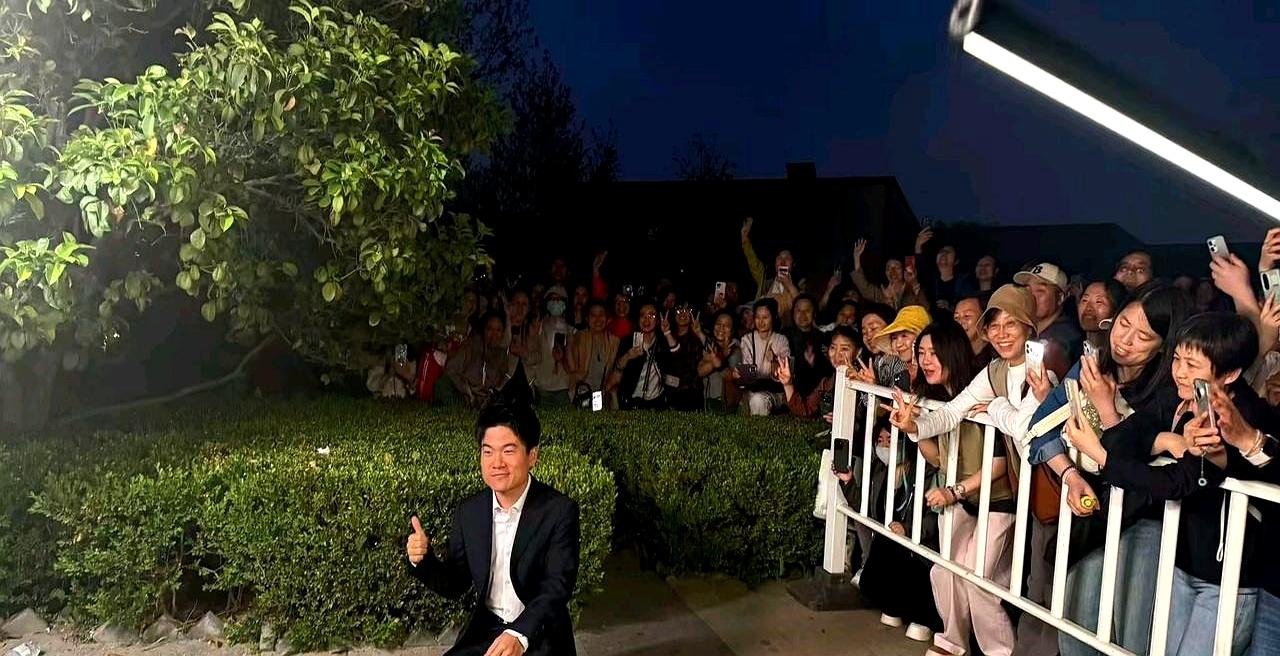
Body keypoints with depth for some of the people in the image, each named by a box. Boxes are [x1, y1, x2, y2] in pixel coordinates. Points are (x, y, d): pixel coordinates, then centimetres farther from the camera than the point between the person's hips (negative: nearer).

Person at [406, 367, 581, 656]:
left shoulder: (560, 511, -12)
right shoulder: (468, 512, 2)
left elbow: (558, 586, -19)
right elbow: (454, 586, 8)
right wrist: (423, 560, -11)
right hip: (484, 632, 4)